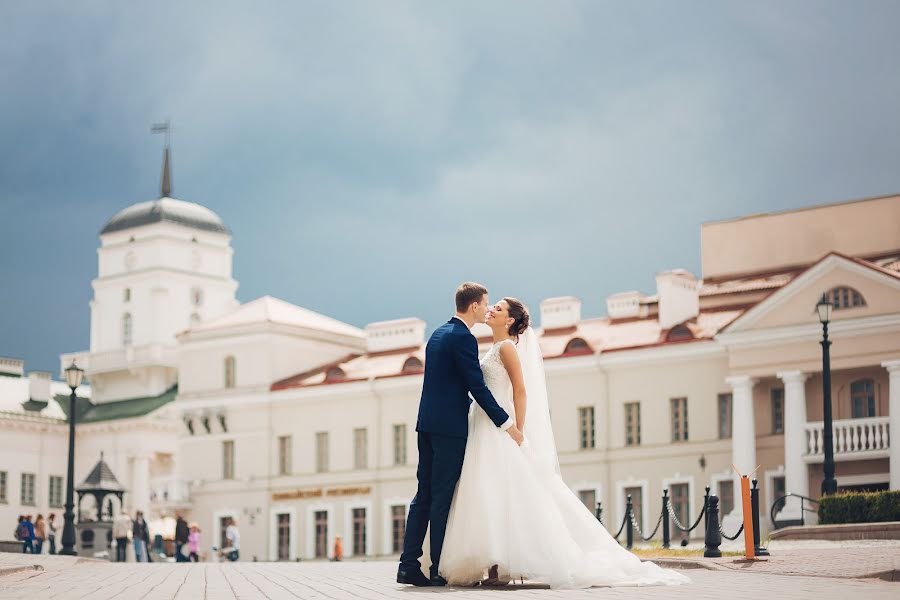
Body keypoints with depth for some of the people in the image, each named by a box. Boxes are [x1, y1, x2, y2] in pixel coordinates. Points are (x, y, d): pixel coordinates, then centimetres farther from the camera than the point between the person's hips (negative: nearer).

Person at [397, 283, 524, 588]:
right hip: (450, 426, -9)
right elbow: (477, 387, -16)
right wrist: (506, 423, -11)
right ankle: (440, 570, -2)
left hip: (428, 422, 9)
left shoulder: (438, 333, 16)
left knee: (424, 495, 8)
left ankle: (409, 565, 6)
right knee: (443, 498, -5)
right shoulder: (463, 338, -13)